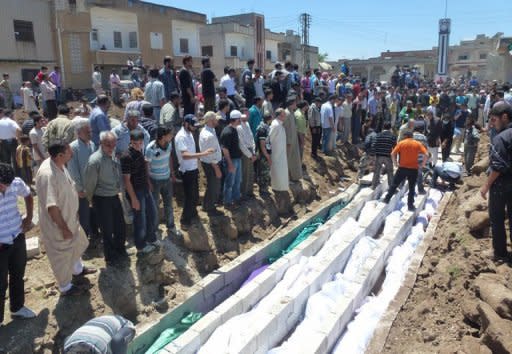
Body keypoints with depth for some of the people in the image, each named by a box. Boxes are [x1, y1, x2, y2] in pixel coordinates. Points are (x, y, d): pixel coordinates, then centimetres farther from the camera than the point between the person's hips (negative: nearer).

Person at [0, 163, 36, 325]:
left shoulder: (16, 183, -11)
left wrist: (29, 218, 5)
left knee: (18, 275, 21)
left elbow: (28, 196, 12)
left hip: (18, 238, 5)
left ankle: (17, 307, 42)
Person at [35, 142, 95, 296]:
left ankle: (78, 269, 55)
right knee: (61, 255, 12)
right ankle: (65, 287, 34)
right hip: (56, 224, -9)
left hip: (69, 217, 9)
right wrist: (64, 228, -24)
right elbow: (51, 206, -32)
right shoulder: (47, 174, -34)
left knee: (77, 244, 29)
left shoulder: (60, 165, -5)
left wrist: (74, 212, 17)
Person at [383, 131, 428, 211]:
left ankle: (387, 199, 16)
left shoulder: (401, 143, 0)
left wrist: (395, 163, 1)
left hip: (402, 168, -1)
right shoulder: (418, 144, 2)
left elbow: (392, 154, -10)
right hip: (413, 169, 1)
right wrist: (422, 164, 0)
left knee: (394, 184, 14)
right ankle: (410, 205, 11)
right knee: (411, 188, 10)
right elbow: (426, 154, -8)